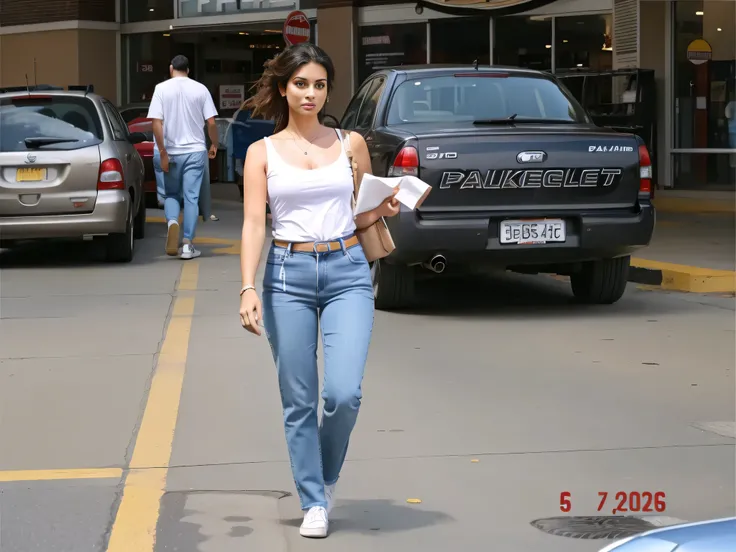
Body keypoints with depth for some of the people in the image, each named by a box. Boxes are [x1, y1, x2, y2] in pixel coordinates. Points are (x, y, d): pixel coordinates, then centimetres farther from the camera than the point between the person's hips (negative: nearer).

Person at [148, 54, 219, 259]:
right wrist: (214, 145, 15)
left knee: (171, 195, 15)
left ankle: (172, 221, -15)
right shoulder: (200, 89, 0)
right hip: (195, 151, 0)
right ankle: (187, 244, 0)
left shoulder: (162, 88, -2)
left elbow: (157, 122, -10)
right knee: (191, 198, 3)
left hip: (172, 152, 0)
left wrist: (162, 152, -6)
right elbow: (211, 122, -1)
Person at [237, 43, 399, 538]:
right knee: (299, 400, 3)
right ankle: (313, 503, 16)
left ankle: (327, 475, 18)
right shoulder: (263, 152, 5)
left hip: (347, 272, 0)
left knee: (344, 393, -11)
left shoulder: (351, 144, 9)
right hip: (287, 274, 0)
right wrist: (248, 289, -14)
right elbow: (253, 223, -2)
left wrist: (383, 211, -5)